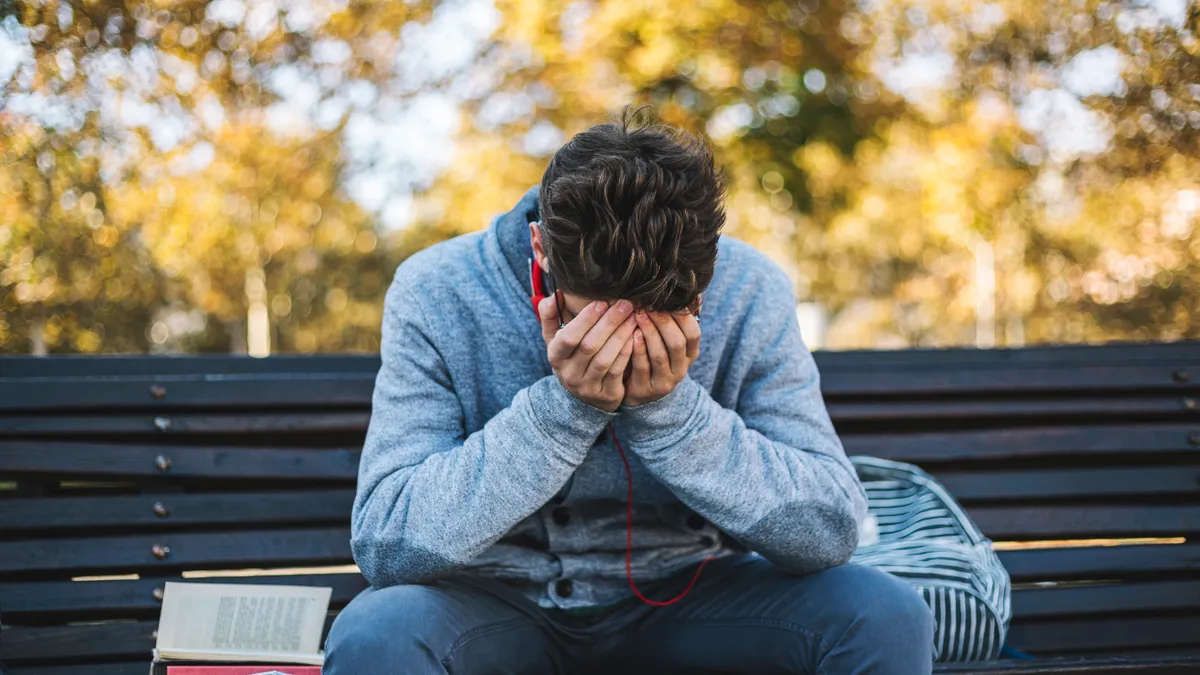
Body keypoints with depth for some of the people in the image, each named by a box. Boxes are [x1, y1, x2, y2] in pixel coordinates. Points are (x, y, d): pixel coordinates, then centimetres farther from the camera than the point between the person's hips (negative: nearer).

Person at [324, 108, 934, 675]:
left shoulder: (750, 295, -14)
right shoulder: (436, 296, -18)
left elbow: (831, 530, -17)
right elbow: (382, 543, -24)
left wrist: (671, 408, -30)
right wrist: (562, 407, -32)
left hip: (678, 596, 2)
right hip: (497, 603, -2)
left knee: (884, 615, -20)